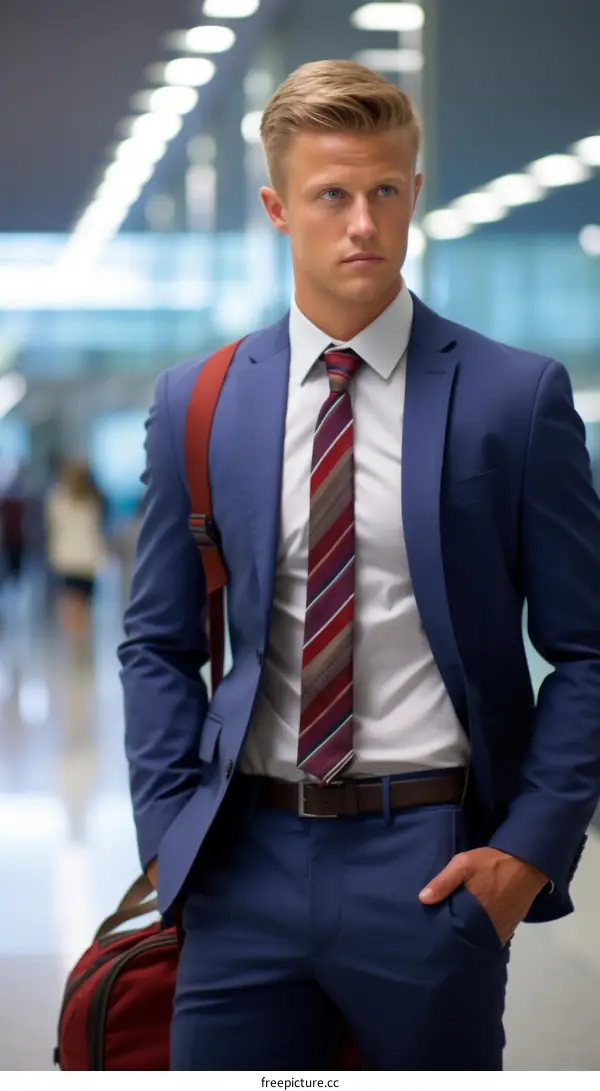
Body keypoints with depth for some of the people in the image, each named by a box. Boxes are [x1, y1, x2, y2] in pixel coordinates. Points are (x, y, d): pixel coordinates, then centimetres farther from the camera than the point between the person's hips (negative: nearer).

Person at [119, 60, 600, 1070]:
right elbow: (158, 643, 12)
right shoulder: (197, 403, 6)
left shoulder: (517, 396, -1)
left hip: (432, 864, -2)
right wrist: (168, 830, 2)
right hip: (247, 863, 2)